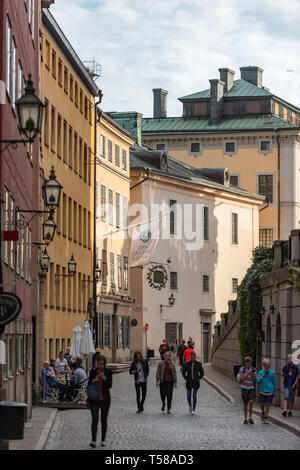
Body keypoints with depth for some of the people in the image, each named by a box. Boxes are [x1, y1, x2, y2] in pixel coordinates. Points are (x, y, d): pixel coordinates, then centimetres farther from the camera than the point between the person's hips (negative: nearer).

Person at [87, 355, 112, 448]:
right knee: (95, 419, -11)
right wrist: (93, 381, -16)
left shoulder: (108, 372, -2)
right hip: (94, 399, 0)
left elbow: (110, 386, -7)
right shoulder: (93, 371, 1)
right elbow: (89, 384, 5)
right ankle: (93, 440, -16)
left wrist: (105, 379, -24)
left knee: (104, 420, 9)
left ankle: (103, 440, 20)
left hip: (105, 399, 0)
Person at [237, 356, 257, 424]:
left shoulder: (253, 369, -1)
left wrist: (253, 374, -19)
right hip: (244, 388, 0)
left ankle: (250, 418, -10)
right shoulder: (242, 369, -5)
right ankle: (245, 419, 19)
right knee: (245, 404, 6)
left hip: (251, 388, 0)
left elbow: (255, 380, -2)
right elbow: (241, 379, -12)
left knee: (251, 402, -19)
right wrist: (247, 374, -23)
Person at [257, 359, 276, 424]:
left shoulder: (272, 373, 1)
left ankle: (266, 418, 0)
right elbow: (258, 381, -5)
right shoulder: (261, 372, 0)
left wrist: (274, 392, 11)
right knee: (262, 405, 9)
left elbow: (274, 383, 8)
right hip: (262, 391, 1)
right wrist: (262, 377, -23)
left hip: (269, 391, -1)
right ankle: (263, 413, 37)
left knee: (268, 405, -4)